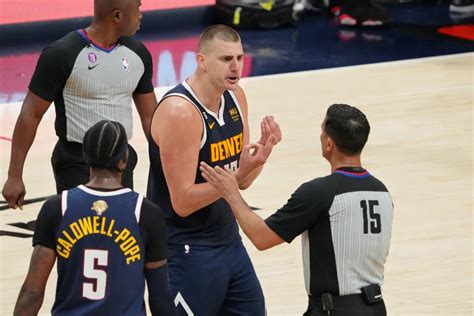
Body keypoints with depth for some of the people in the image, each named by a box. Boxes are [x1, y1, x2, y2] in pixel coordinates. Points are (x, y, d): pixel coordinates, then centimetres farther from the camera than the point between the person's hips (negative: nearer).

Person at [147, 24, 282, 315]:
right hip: (188, 251, -8)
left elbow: (241, 181, 8)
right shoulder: (180, 112, -23)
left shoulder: (235, 97, 3)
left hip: (229, 240, 8)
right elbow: (183, 202, -23)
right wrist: (246, 169, -28)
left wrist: (262, 151, -12)